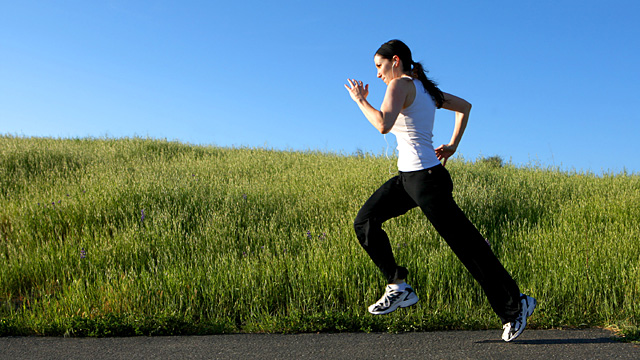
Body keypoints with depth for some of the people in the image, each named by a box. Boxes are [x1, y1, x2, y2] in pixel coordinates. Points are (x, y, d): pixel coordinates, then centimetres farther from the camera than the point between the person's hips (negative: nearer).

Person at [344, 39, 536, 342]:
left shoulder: (401, 85, -12)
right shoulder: (424, 88, 15)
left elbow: (383, 125, -29)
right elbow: (465, 106, 25)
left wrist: (360, 100, -12)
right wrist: (453, 145, 19)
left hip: (425, 179, -10)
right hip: (408, 177, 10)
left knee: (467, 246, 0)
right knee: (364, 222, 5)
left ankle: (515, 306, 15)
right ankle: (398, 287, 7)